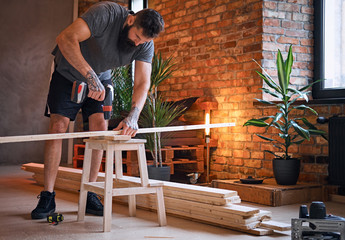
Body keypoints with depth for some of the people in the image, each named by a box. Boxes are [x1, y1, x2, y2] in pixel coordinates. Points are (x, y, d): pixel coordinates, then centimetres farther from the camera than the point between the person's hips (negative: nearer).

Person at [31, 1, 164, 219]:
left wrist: (133, 116, -39)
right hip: (68, 72, -4)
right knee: (58, 126, -11)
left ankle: (89, 195, -1)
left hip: (99, 79, 4)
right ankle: (47, 197, -8)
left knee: (100, 127, -9)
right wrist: (90, 76, -48)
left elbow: (143, 83, -21)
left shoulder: (146, 45, -17)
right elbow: (66, 39, -41)